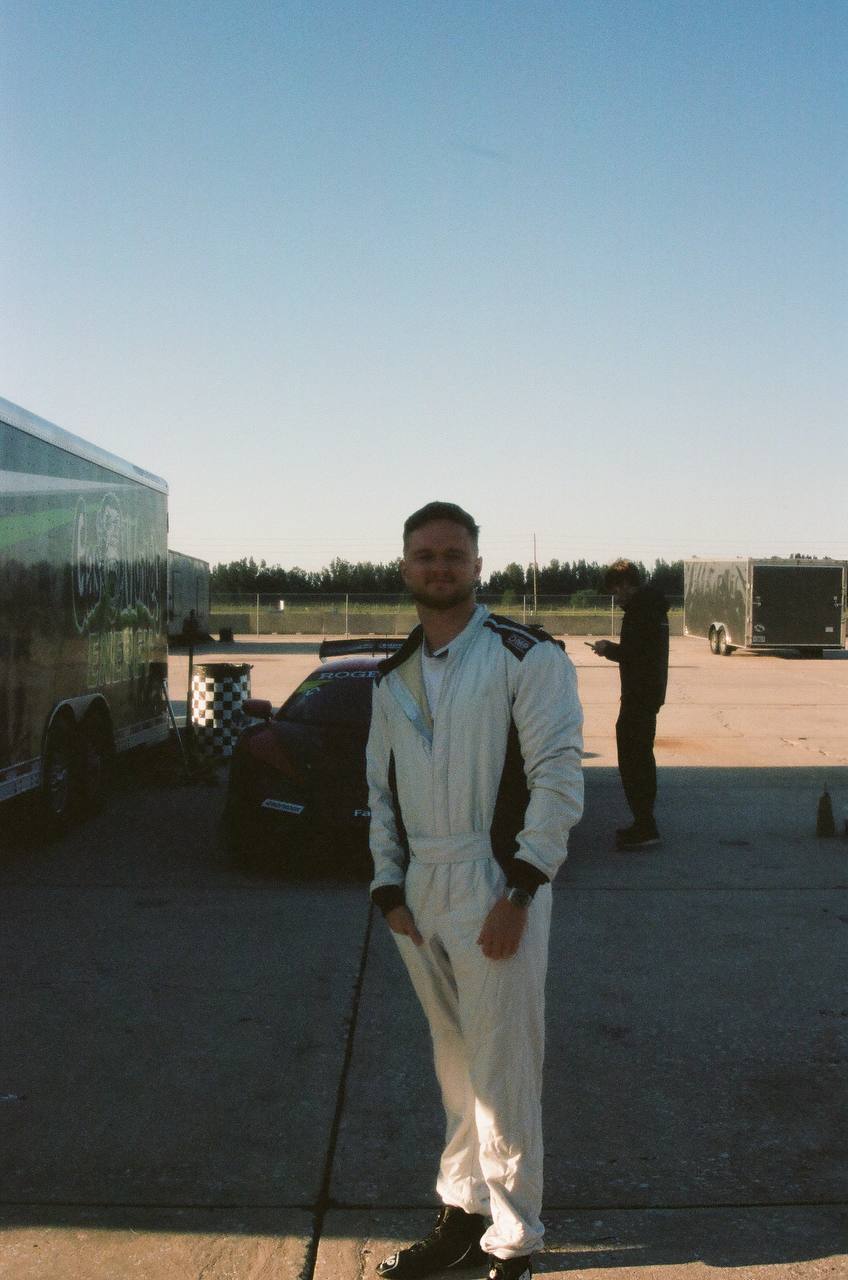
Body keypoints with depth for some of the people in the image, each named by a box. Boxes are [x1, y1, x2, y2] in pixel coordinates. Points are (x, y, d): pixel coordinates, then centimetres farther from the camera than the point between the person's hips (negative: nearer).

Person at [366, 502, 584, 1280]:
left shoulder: (528, 658, -6)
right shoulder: (394, 677, 13)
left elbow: (558, 780, -11)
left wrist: (517, 894, -14)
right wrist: (389, 886, 7)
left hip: (495, 893, -5)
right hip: (419, 897, 6)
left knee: (502, 1075, -1)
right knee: (454, 1067, 16)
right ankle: (464, 1213, 30)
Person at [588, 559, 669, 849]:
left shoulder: (638, 609, -17)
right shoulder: (654, 605, 15)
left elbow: (632, 653, -23)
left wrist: (607, 649, -6)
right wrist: (613, 648, 14)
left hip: (638, 696, -11)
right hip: (651, 693, 11)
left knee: (631, 760, -7)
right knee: (642, 757, 18)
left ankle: (644, 828, -7)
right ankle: (645, 823, 26)